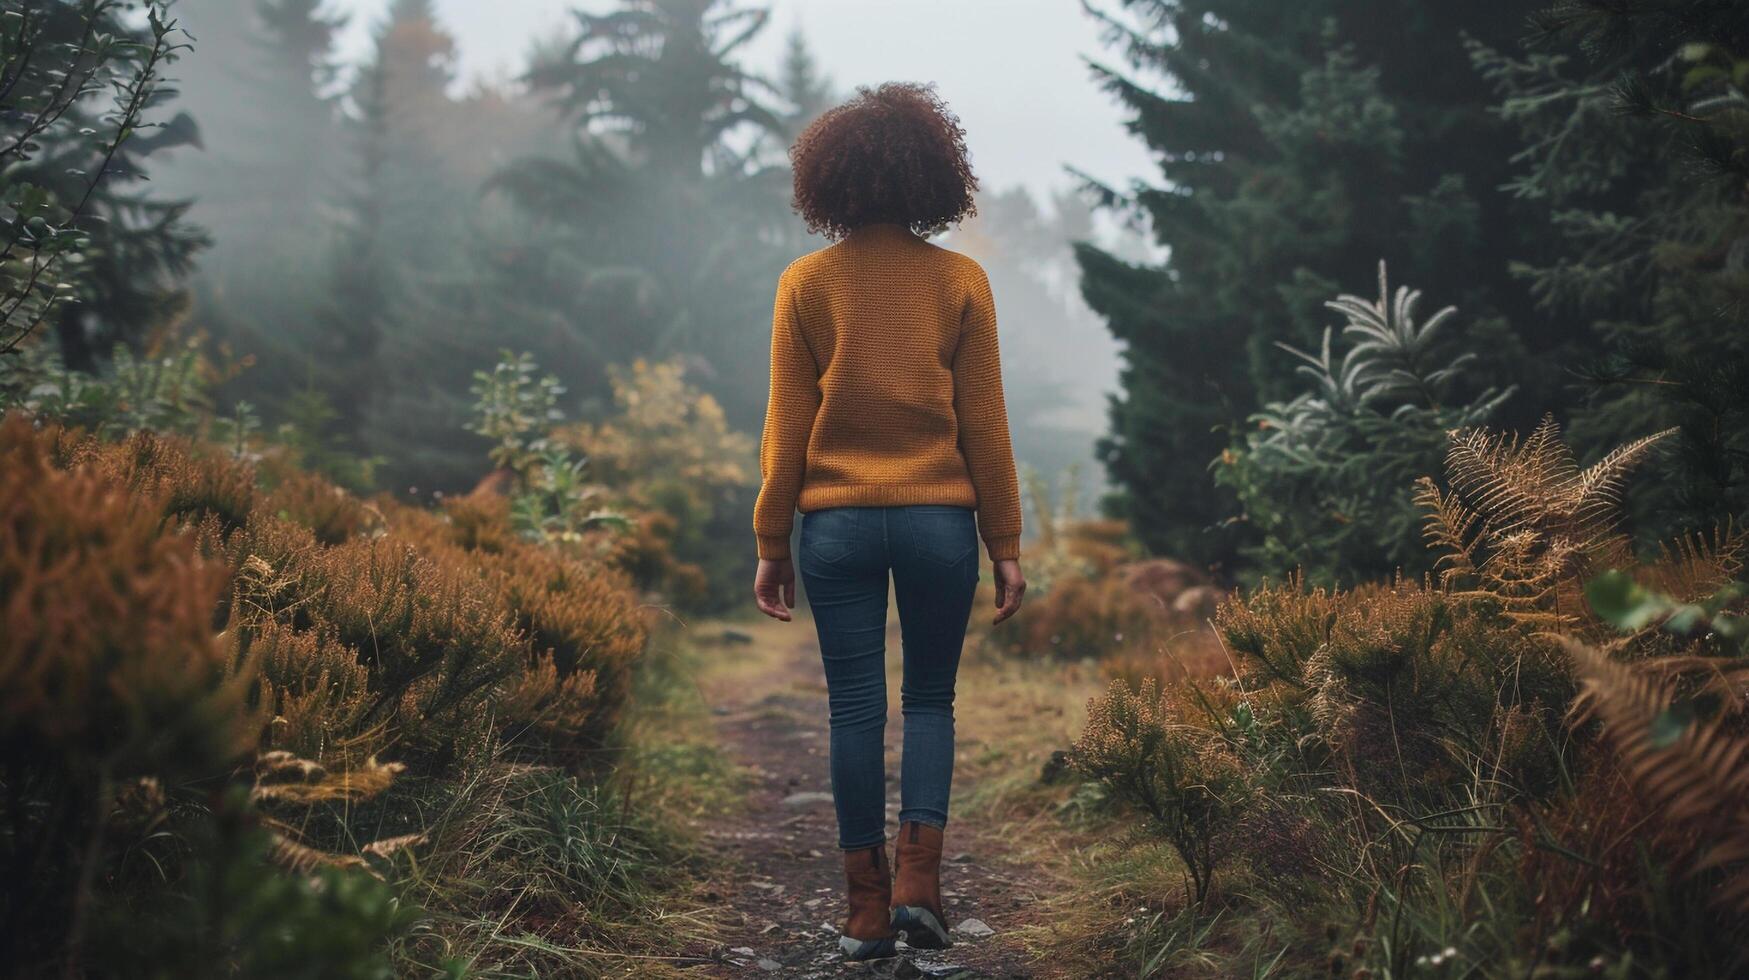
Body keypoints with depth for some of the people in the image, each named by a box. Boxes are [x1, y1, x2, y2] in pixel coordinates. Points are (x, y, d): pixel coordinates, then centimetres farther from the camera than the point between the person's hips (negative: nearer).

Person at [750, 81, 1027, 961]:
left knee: (855, 710, 7)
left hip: (836, 523, 0)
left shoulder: (806, 283, -1)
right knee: (930, 700, 15)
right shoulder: (960, 282, -1)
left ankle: (867, 907, 12)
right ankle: (918, 878, 2)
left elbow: (786, 428, 0)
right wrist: (1005, 544, 7)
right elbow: (984, 426, 0)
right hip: (939, 520, 0)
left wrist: (771, 545, 7)